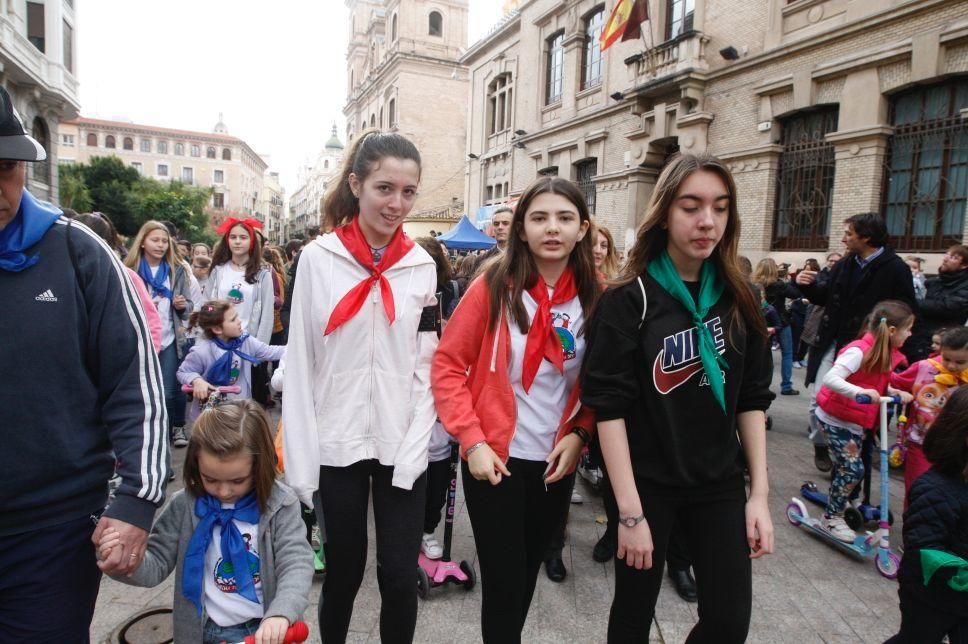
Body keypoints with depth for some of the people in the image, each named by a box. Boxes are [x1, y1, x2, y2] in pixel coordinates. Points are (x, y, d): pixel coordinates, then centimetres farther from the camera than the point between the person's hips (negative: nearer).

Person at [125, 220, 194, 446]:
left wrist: (183, 305, -12)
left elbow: (188, 307, 9)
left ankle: (178, 427, 24)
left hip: (169, 339, 1)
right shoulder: (130, 270, -2)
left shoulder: (177, 269, 5)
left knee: (170, 390, 2)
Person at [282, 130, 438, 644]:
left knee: (400, 576, 6)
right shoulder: (318, 258, -4)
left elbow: (427, 367, 1)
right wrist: (301, 461, -5)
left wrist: (412, 452, -6)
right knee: (343, 572, 14)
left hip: (402, 449, 1)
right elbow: (299, 365, -3)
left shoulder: (422, 266, 1)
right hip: (337, 446, -1)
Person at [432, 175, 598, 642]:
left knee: (528, 571, 22)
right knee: (503, 580, 5)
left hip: (557, 462, 4)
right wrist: (472, 440, -15)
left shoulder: (595, 297, -3)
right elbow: (447, 365, -10)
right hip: (495, 459, -3)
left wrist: (580, 433, -8)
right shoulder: (494, 286, -11)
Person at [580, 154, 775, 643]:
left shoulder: (739, 298, 2)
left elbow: (752, 399, 6)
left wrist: (759, 493, 2)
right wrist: (630, 511, -17)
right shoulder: (628, 300, -13)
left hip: (720, 484, 4)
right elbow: (609, 408, -16)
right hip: (646, 483, -4)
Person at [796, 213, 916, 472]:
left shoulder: (894, 269, -9)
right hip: (833, 344, 4)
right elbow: (825, 297, 17)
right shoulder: (843, 265, 8)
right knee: (819, 398, 0)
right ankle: (821, 446, 19)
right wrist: (809, 285, -1)